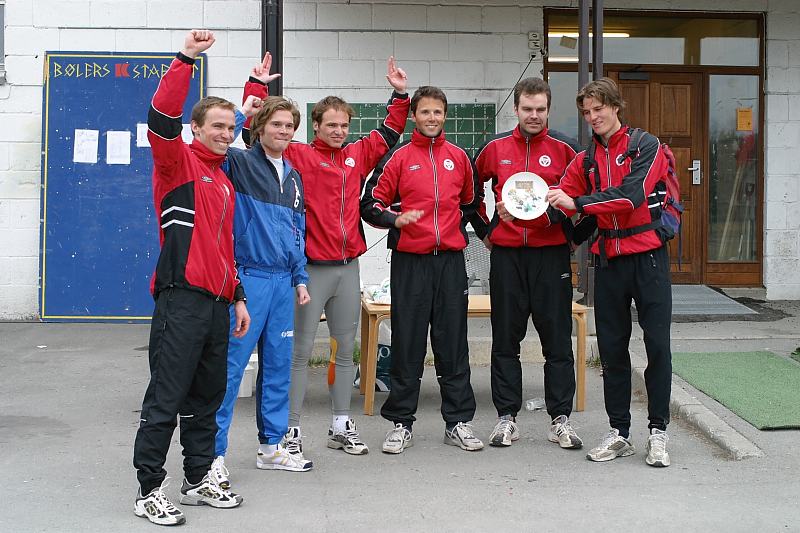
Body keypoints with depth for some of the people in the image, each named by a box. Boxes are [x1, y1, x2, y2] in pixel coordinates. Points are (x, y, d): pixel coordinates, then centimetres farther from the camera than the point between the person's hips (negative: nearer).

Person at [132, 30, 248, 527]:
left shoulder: (224, 178, 21)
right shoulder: (178, 161, -1)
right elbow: (161, 118, -21)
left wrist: (237, 297, 21)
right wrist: (186, 59, -25)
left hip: (218, 303, 8)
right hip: (182, 299, -8)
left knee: (207, 397, 14)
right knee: (166, 399, -4)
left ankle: (199, 479, 25)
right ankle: (150, 490, 3)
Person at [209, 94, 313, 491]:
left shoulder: (293, 176, 16)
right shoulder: (239, 163, -4)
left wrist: (300, 278, 15)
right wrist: (240, 114, -18)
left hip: (283, 282, 7)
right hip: (248, 277, -7)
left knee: (278, 365, 12)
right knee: (231, 367, -5)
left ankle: (271, 446, 24)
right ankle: (214, 453, 2)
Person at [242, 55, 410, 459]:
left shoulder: (358, 155, 11)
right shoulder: (298, 156, -2)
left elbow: (389, 134, 24)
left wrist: (400, 95, 20)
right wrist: (257, 87, -12)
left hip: (348, 267, 5)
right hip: (311, 268, -5)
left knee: (345, 348, 12)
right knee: (300, 351, -1)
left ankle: (341, 426, 23)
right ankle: (291, 429, 6)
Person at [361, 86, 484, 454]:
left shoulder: (458, 157, 10)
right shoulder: (398, 157, 2)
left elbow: (470, 201, 25)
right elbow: (370, 203, 1)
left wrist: (456, 226, 12)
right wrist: (395, 219, -15)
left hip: (451, 260, 2)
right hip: (410, 261, -2)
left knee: (453, 343, 6)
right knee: (407, 344, 2)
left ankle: (459, 421, 14)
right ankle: (401, 423, 11)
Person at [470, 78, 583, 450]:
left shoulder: (564, 148, 0)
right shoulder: (495, 148, 5)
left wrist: (576, 231, 0)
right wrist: (484, 229, 13)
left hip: (552, 254, -1)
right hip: (506, 254, 1)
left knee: (557, 339, 3)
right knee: (505, 340, 6)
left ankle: (560, 419, 11)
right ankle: (507, 417, 14)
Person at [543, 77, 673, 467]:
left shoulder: (646, 146, -3)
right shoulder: (585, 160, 13)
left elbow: (631, 195, -17)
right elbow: (564, 199, 2)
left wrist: (576, 202, -21)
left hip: (648, 255, -4)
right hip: (609, 259, 5)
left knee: (657, 344, -3)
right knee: (612, 348, 7)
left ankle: (658, 431, 8)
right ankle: (619, 433, 16)